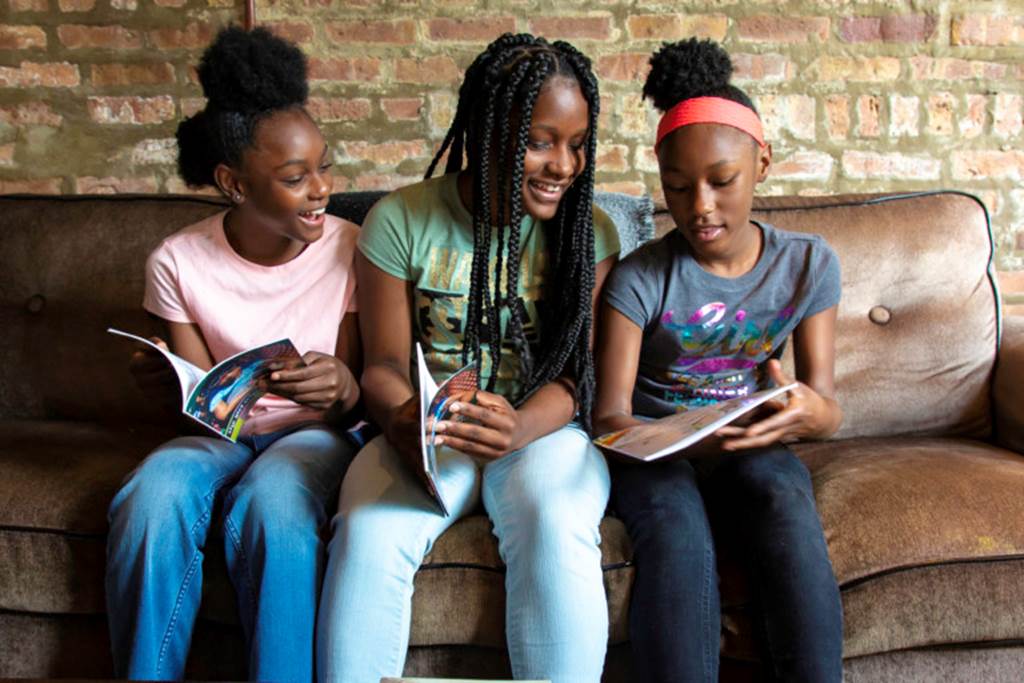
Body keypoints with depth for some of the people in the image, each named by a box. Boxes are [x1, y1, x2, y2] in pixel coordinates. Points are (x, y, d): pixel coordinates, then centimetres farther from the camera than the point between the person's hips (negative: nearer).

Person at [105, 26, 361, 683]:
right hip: (221, 432, 2)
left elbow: (355, 394, -5)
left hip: (315, 432, -1)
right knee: (151, 499, -31)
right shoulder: (178, 263, -7)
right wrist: (171, 382, -26)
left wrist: (341, 386, -30)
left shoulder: (348, 249, -9)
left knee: (271, 502, -36)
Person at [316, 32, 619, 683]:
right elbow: (385, 363, 1)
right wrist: (402, 419, -23)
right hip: (428, 435, 0)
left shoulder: (589, 232, 1)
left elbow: (574, 373, -4)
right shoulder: (400, 221, -1)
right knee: (369, 531, -29)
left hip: (543, 430, 0)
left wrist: (520, 428, -27)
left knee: (555, 528, -32)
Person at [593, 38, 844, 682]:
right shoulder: (640, 277, -8)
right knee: (678, 533, -34)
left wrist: (808, 412, -28)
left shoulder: (809, 263, 1)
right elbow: (610, 415, -10)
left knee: (790, 513, -32)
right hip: (655, 448, -2)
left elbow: (827, 404, -1)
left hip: (756, 444, 2)